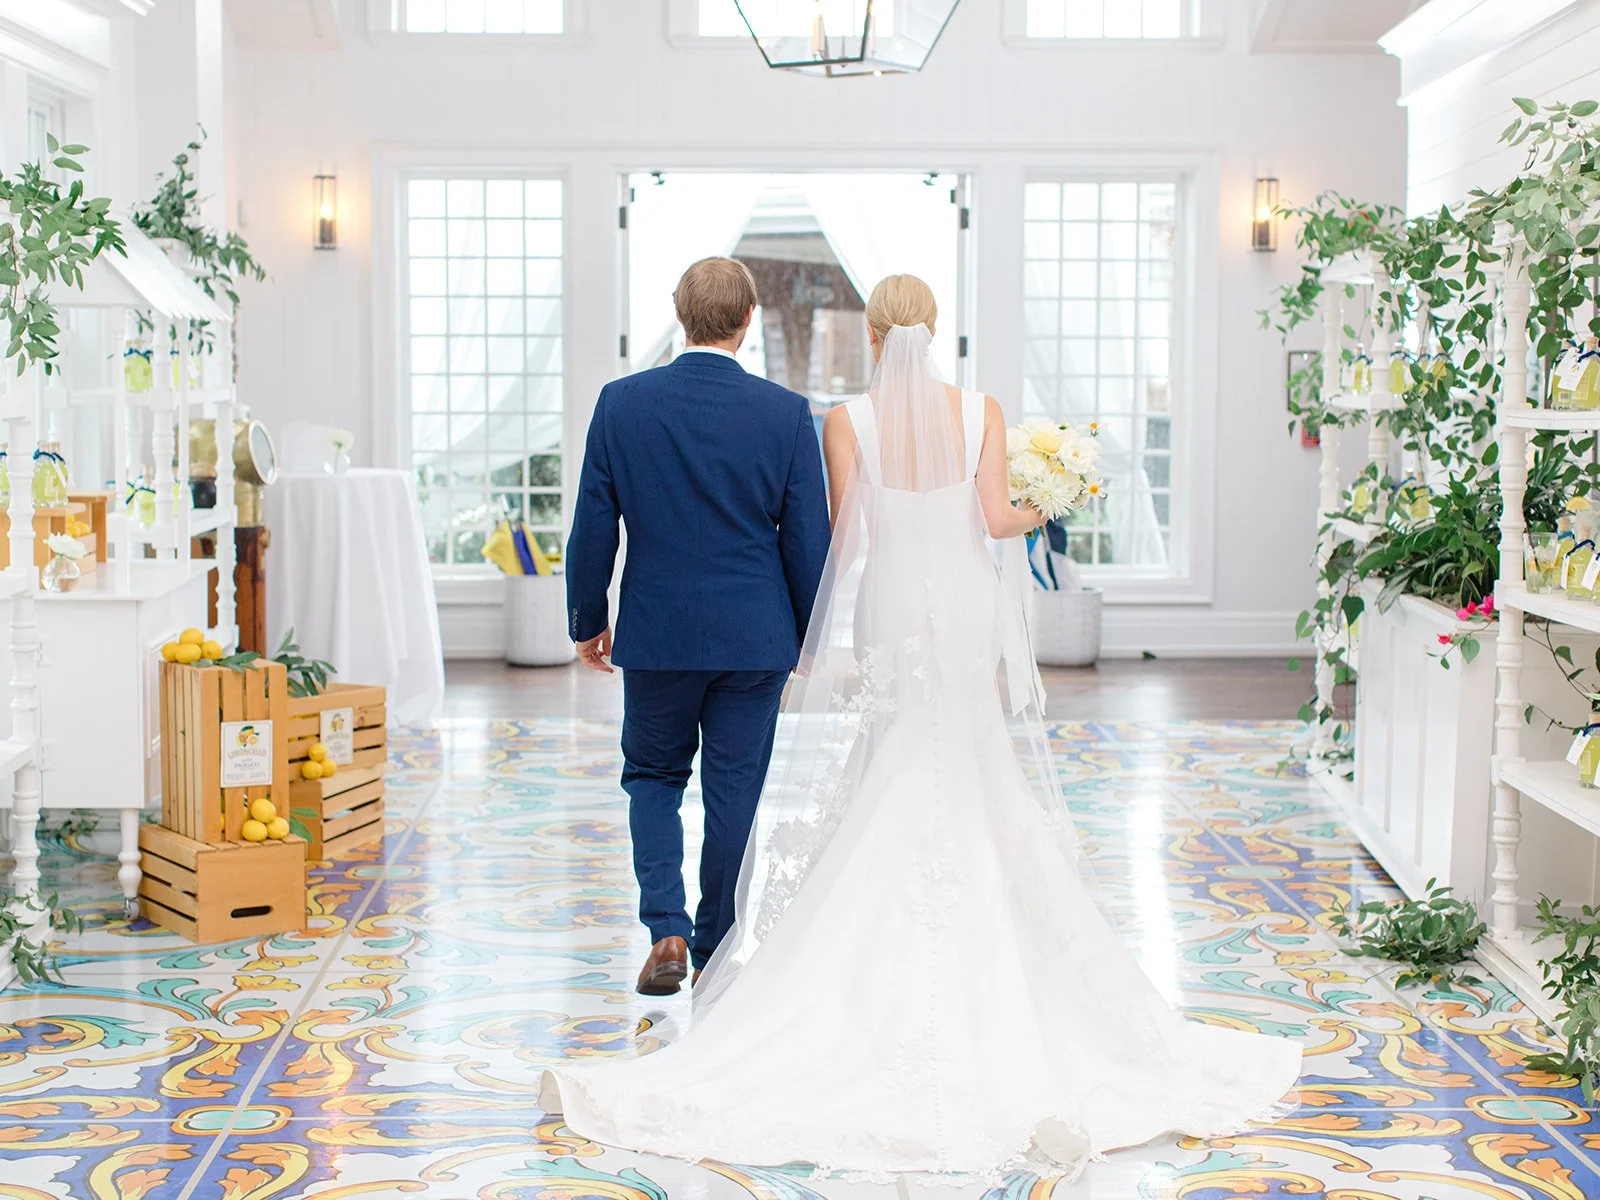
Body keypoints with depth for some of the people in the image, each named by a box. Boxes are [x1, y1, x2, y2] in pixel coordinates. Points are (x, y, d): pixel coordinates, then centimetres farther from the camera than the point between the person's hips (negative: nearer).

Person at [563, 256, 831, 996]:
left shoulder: (622, 403, -6)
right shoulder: (786, 413, -8)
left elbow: (592, 527, -2)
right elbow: (808, 538, -4)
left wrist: (588, 621, 11)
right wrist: (810, 637, 9)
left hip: (655, 633, 1)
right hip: (754, 638, 0)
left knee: (652, 777, 18)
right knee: (734, 795, 11)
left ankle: (666, 928, 2)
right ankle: (716, 953, 21)